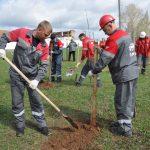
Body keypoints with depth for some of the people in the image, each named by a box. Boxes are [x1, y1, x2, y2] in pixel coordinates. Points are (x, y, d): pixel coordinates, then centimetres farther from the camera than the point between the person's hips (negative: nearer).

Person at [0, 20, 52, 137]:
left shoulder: (44, 46, -6)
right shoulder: (21, 32, -10)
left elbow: (44, 65, -8)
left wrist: (37, 80, -21)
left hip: (32, 76, 1)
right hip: (16, 75, -1)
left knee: (36, 101, 6)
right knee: (17, 102, 8)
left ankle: (42, 125, 22)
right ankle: (20, 126, 26)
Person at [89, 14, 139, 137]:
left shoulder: (114, 38, -16)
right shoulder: (125, 34, 13)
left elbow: (105, 58, -17)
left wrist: (94, 71, -7)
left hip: (124, 75, -10)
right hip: (133, 72, 10)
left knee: (122, 101, 0)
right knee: (128, 100, 17)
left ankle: (125, 128, 9)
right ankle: (125, 121, 31)